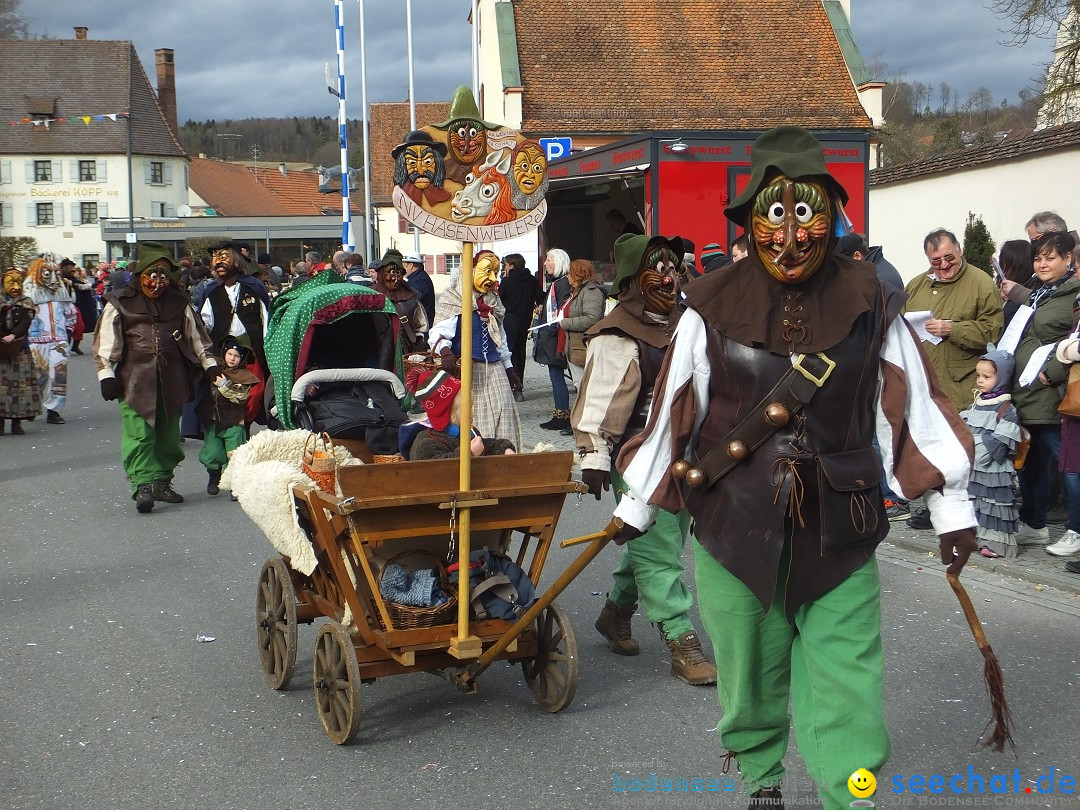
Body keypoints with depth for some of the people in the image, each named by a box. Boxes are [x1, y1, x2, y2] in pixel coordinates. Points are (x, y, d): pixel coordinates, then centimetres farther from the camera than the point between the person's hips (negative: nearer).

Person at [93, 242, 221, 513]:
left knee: (168, 434, 8)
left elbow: (197, 337, 18)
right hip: (135, 381, -3)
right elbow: (105, 344, 2)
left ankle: (162, 482, 19)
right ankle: (143, 486, -13)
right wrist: (106, 376, -4)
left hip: (172, 380, 4)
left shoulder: (179, 302, 11)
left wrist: (211, 365, 13)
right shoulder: (120, 304, 2)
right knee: (139, 435, -11)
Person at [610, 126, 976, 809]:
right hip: (735, 525, 0)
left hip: (838, 533, 0)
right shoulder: (713, 309, -4)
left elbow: (916, 405, 3)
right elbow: (672, 411, 3)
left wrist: (952, 509, 5)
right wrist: (636, 509, 9)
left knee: (846, 688, -3)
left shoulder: (870, 307, -2)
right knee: (752, 674, 14)